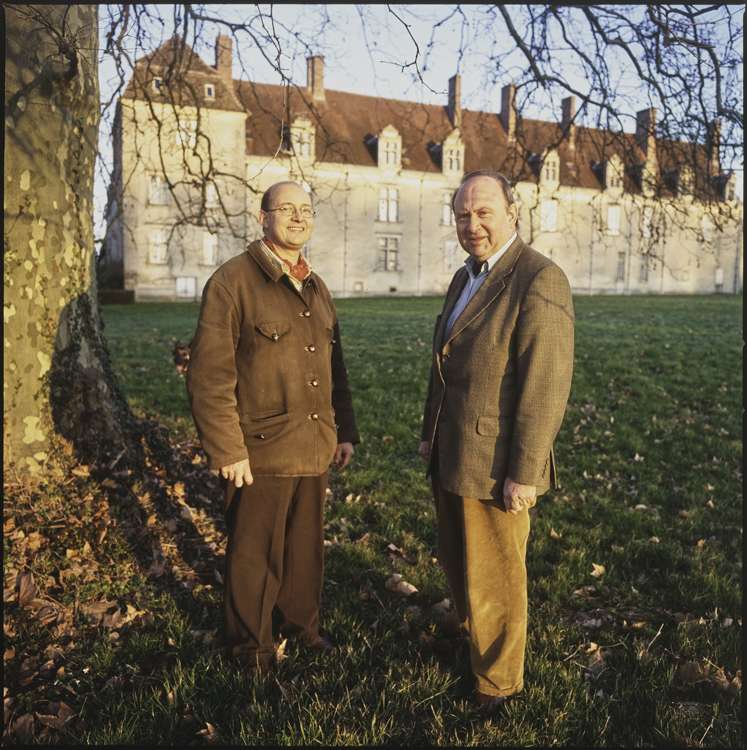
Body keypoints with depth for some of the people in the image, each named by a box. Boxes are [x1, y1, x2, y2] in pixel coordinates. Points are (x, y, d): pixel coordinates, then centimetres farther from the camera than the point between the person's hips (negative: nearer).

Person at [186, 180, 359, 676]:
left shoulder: (317, 289, 13)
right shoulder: (232, 282, -9)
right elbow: (209, 375, -14)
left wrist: (345, 431, 14)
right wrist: (227, 450, -15)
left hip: (315, 450, 6)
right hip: (261, 453, -6)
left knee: (308, 546, 18)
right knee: (255, 555, 9)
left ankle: (303, 625, 40)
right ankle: (252, 647, 31)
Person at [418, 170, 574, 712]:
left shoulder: (540, 280, -17)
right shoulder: (465, 279, 11)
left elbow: (546, 386, -21)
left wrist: (524, 474, -20)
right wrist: (432, 434, 18)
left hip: (495, 467, -8)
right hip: (451, 460, 8)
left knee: (493, 580, 8)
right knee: (455, 562, 24)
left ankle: (498, 682, 31)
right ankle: (472, 636, 49)